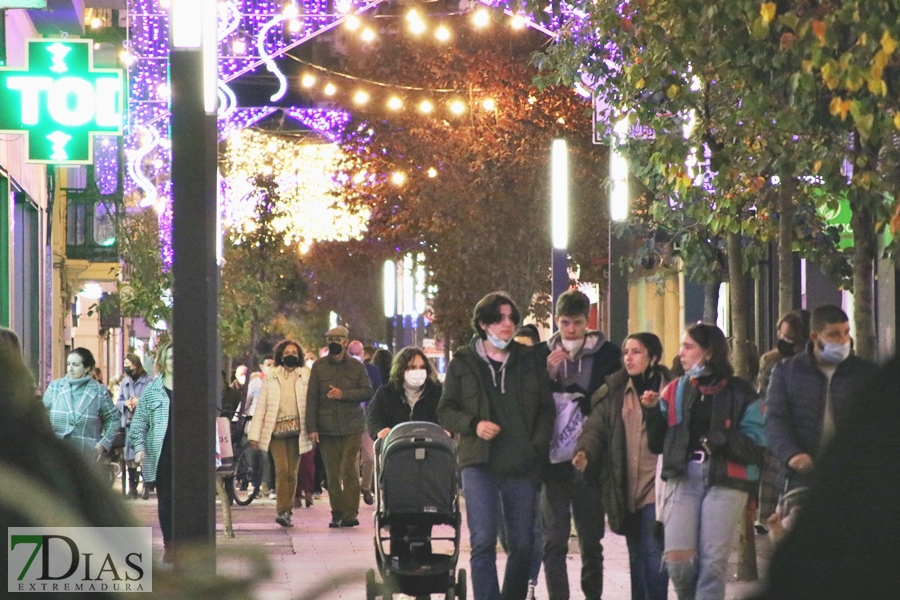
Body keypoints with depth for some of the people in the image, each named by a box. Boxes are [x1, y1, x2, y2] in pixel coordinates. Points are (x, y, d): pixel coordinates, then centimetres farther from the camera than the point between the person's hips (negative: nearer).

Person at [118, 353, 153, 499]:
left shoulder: (147, 381, -2)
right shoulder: (124, 382, 13)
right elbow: (118, 401, 13)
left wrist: (140, 401, -17)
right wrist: (126, 403, -7)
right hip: (128, 421, 5)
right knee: (129, 455, 4)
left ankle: (147, 487, -1)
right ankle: (132, 487, 10)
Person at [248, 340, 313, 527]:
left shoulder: (306, 377, 9)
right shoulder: (271, 378, 9)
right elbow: (260, 407, 9)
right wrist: (254, 434, 3)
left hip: (296, 431, 1)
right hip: (276, 430, -1)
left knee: (292, 473, 2)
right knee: (281, 470, -14)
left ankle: (286, 512, 9)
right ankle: (282, 511, -18)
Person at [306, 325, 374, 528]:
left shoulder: (357, 367, 7)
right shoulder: (319, 367, 7)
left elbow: (367, 391, 0)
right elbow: (311, 398, 4)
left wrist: (343, 394, -12)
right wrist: (312, 427, -3)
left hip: (352, 427, -1)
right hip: (327, 427, 1)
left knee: (349, 470, -10)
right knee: (332, 473, 3)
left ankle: (351, 513, -9)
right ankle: (337, 514, 9)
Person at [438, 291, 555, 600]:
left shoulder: (530, 360, 10)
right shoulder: (463, 363, 4)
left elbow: (546, 409, 12)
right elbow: (445, 412, 6)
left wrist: (538, 446, -3)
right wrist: (474, 425, -13)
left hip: (522, 467, 3)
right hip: (480, 465, -3)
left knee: (522, 545, 6)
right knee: (483, 542, -14)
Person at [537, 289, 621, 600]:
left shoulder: (607, 354, 1)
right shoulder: (542, 354, 5)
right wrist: (548, 375, -9)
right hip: (553, 460, 1)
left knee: (591, 542, 6)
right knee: (554, 541, -1)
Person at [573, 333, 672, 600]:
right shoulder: (614, 391, 9)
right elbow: (596, 426, -1)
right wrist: (584, 451, -18)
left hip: (656, 485, -4)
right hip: (626, 487, 4)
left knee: (653, 553, -11)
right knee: (637, 556, 11)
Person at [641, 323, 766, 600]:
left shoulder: (740, 393, 3)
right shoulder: (676, 390, 15)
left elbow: (757, 446, -3)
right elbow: (657, 444, 16)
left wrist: (726, 440, -19)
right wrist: (652, 413, 1)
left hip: (725, 483, -3)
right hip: (683, 478, 3)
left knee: (713, 561, -9)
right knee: (678, 557, -10)